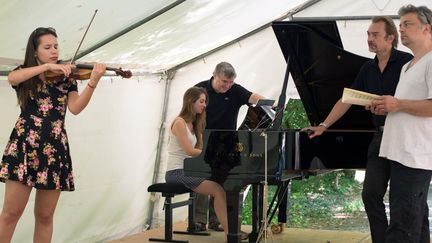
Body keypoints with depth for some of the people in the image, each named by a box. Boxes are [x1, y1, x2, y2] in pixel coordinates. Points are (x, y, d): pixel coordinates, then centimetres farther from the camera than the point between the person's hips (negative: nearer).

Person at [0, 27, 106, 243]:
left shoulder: (66, 78, 10)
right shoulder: (24, 74, 10)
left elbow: (75, 108, -7)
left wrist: (93, 82, -22)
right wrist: (47, 66, -20)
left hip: (54, 148, 2)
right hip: (24, 145, -1)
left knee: (45, 216, 5)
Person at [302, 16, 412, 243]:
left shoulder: (407, 62, -7)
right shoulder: (368, 69, 12)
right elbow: (346, 100, 15)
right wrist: (323, 126, 13)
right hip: (380, 137, 6)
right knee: (371, 194, 1)